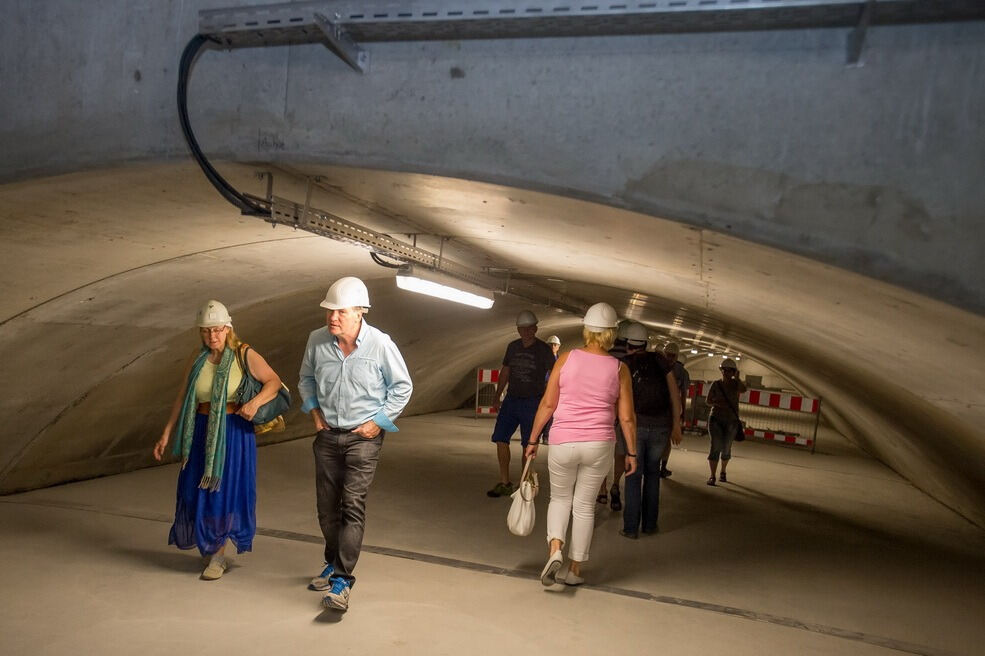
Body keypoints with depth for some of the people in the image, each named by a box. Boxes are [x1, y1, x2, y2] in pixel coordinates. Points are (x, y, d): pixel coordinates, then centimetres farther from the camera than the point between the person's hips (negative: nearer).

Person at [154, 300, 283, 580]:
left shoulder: (244, 355, -10)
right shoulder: (197, 359, 1)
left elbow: (274, 382, -10)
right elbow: (182, 398, 5)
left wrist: (255, 402, -28)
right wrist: (166, 434, 3)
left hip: (234, 432, -4)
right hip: (201, 431, 4)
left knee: (227, 489, 4)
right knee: (197, 491, 8)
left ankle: (217, 555, 23)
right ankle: (215, 550, 31)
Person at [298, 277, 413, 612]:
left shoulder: (380, 344, -15)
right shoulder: (317, 340, -4)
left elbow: (402, 387, -2)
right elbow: (306, 378, 16)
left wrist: (379, 421, -6)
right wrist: (313, 410, 4)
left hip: (363, 436, -4)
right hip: (327, 434, 4)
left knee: (352, 505, -11)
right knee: (327, 505, 13)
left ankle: (342, 578, -7)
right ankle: (333, 563, 32)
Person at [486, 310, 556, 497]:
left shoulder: (544, 350, -7)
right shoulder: (513, 347, 8)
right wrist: (497, 397, 16)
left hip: (532, 403, -5)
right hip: (511, 400, 5)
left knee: (528, 445, 1)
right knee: (500, 439, 0)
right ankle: (504, 483, 12)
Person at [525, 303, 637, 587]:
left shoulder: (567, 358, -4)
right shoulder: (619, 369, -2)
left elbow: (547, 404, -3)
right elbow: (627, 417, -1)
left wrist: (533, 440, 6)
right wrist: (631, 452, 11)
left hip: (563, 443, 0)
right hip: (599, 445, 1)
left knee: (560, 497, 20)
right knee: (584, 505, 15)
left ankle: (555, 548, -3)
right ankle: (574, 569, 22)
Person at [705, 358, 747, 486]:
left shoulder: (736, 383, -4)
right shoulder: (716, 384, -1)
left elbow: (743, 389, -27)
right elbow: (708, 401, -2)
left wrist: (737, 377, -18)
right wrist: (718, 404, -20)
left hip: (731, 421, 1)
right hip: (716, 419, -1)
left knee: (726, 449, 10)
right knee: (715, 447, -15)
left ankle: (723, 472, 35)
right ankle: (712, 477, -13)